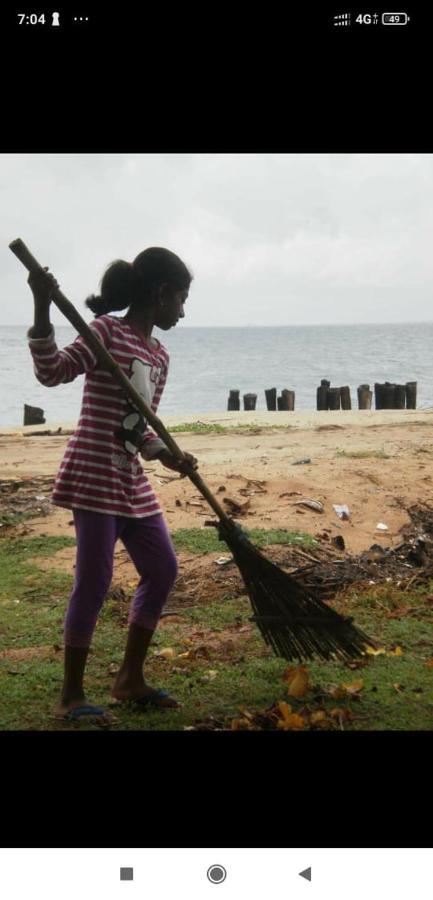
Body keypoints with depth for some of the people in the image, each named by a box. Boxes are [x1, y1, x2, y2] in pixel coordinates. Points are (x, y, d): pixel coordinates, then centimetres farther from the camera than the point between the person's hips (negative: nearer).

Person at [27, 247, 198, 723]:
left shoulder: (158, 355, 15)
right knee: (94, 581, -7)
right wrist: (42, 310, -28)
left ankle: (130, 679, 24)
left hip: (132, 481, 9)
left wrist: (167, 457, -2)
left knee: (162, 572, 11)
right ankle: (70, 696, 5)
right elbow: (52, 372, -17)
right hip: (95, 474, -9)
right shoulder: (106, 329, -8)